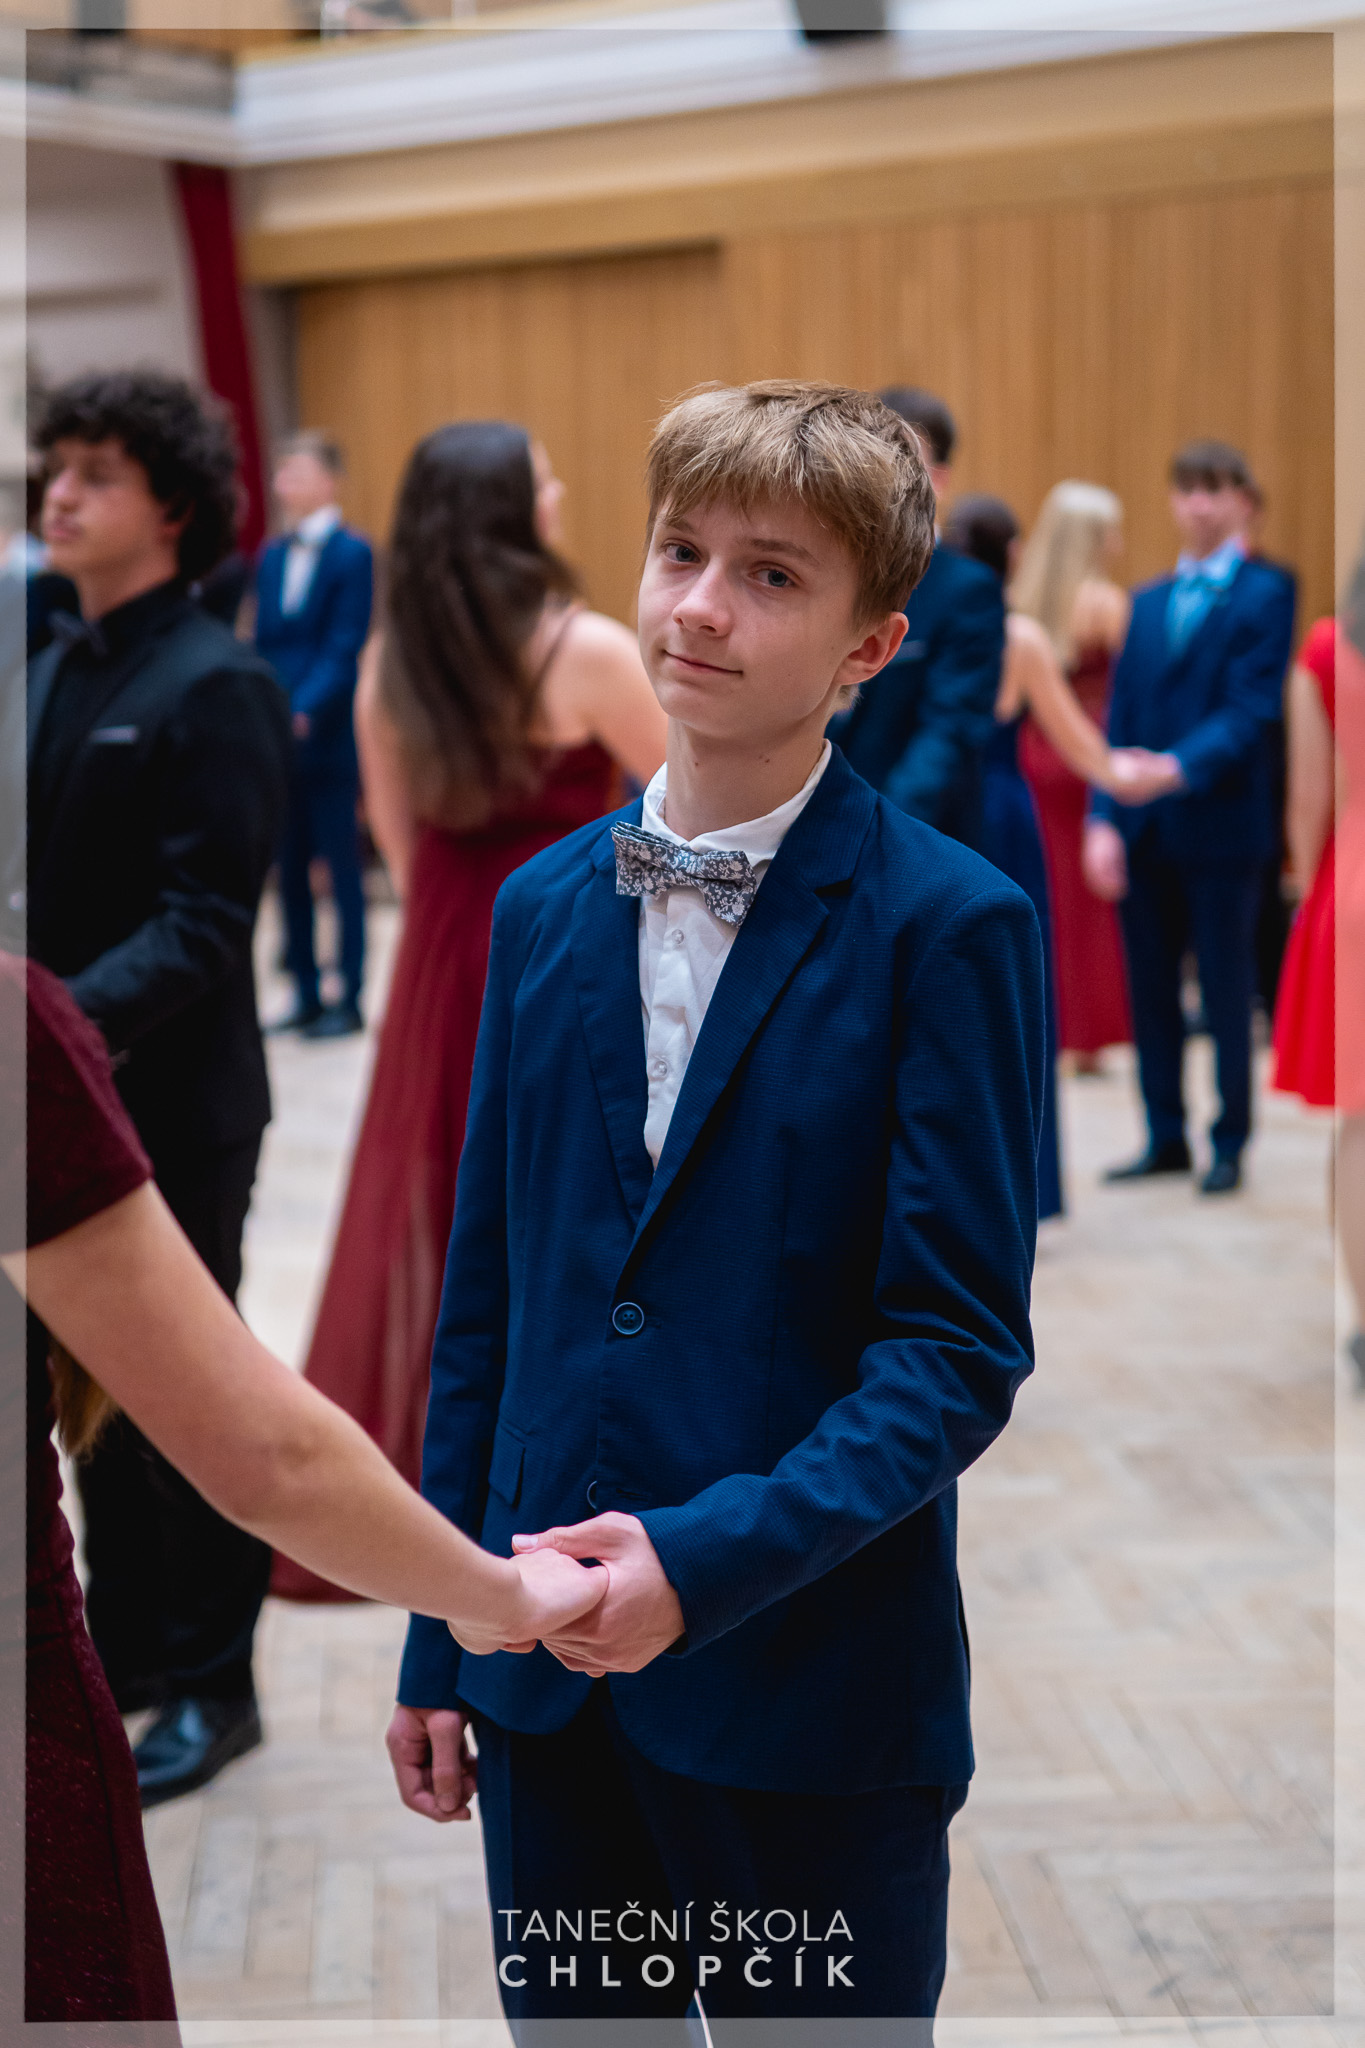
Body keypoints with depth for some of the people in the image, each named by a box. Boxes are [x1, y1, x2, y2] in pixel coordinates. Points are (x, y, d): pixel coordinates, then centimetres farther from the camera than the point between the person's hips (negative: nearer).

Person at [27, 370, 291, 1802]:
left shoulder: (215, 688, -14)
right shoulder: (51, 673, 11)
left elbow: (201, 924, -20)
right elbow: (43, 877, 13)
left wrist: (75, 1018, -32)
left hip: (171, 1104, -7)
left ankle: (210, 1686, 20)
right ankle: (125, 1647, 32)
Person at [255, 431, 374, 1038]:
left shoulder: (352, 554, -6)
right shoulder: (272, 556, 13)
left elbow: (343, 650, -13)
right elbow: (265, 644, 14)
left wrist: (303, 713, -23)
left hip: (328, 738, -6)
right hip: (278, 739, 6)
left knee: (342, 869, 0)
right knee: (290, 870, 9)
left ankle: (350, 999, 7)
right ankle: (306, 994, 18)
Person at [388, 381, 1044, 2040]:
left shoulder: (947, 925, -9)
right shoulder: (543, 905, 7)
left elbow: (961, 1346, -11)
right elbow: (483, 1300, 11)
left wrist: (711, 1557, -23)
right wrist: (434, 1648, 10)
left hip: (816, 1702, -4)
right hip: (551, 1681, 5)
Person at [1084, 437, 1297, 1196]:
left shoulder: (1264, 594, -2)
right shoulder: (1149, 602, 14)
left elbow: (1253, 710, -12)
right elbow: (1121, 718, 9)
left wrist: (1181, 766, -28)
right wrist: (1105, 820, -2)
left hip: (1222, 826, -5)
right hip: (1145, 832, 5)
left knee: (1227, 992, 3)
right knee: (1151, 989, 9)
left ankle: (1230, 1144, 13)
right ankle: (1166, 1139, 21)